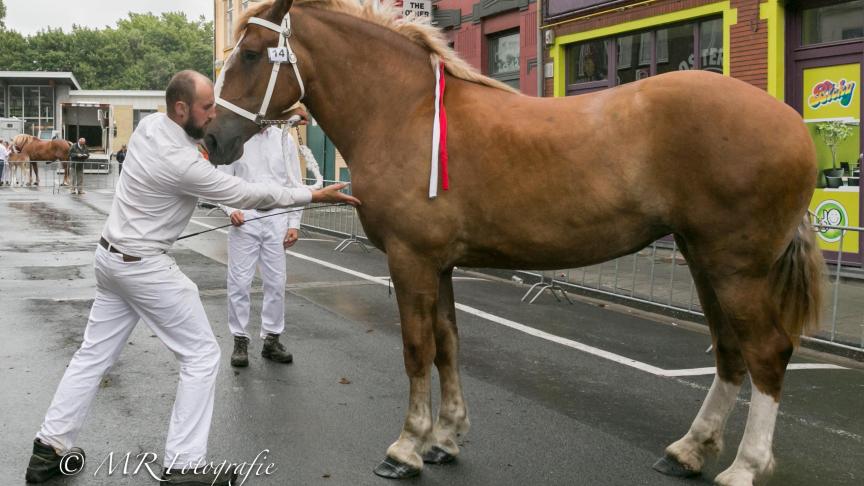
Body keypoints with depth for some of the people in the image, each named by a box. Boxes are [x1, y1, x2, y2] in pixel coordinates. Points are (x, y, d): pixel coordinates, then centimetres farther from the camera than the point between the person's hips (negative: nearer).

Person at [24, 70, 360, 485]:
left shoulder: (149, 125, -1)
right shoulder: (182, 163, -26)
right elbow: (246, 195, -19)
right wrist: (313, 196, -12)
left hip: (111, 257, 9)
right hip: (145, 268, -9)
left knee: (95, 353, 16)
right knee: (201, 356, 0)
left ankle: (50, 446, 21)